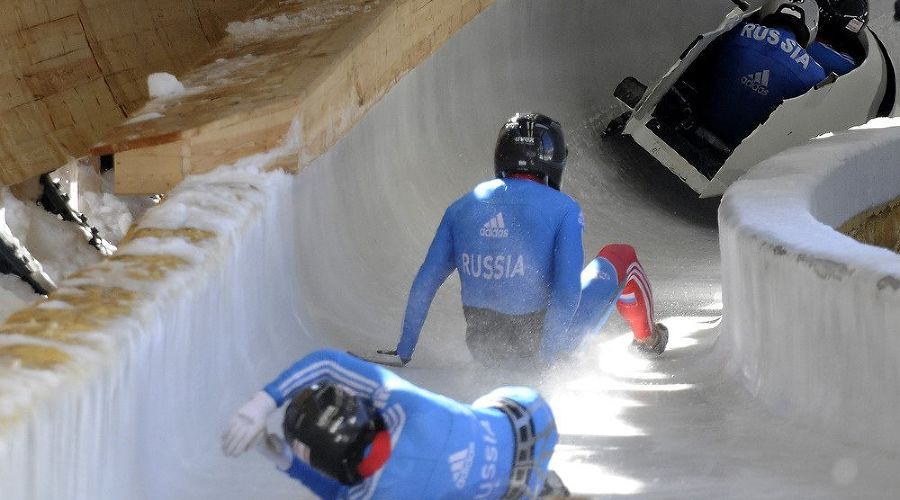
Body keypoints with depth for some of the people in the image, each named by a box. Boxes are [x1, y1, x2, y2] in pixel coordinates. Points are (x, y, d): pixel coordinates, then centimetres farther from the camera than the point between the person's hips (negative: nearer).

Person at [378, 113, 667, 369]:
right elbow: (569, 288, -20)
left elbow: (424, 284, 0)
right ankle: (647, 338, 43)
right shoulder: (564, 209, -12)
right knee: (620, 256, 21)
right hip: (543, 343, -4)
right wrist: (547, 350, -11)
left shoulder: (462, 207, 0)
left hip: (482, 348, 4)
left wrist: (404, 351, 8)